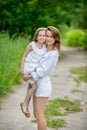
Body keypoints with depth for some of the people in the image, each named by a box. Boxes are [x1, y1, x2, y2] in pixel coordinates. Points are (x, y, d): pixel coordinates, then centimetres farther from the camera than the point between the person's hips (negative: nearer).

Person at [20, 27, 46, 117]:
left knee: (31, 87, 15)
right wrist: (21, 68, -11)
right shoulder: (32, 45, -18)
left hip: (36, 69, 6)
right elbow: (24, 55, -10)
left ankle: (26, 106, 29)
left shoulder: (45, 46, -3)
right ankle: (24, 103, 8)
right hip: (28, 68, -6)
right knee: (34, 87, -11)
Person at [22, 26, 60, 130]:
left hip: (43, 84, -8)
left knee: (39, 114, -4)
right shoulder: (44, 49, 10)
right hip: (37, 83, 9)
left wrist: (29, 76, -7)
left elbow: (43, 70, -17)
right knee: (36, 114, 13)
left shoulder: (53, 54, -15)